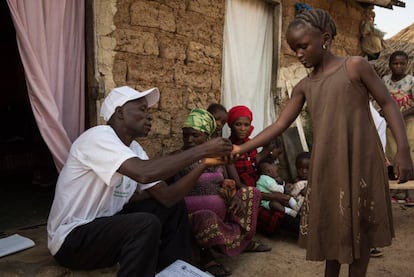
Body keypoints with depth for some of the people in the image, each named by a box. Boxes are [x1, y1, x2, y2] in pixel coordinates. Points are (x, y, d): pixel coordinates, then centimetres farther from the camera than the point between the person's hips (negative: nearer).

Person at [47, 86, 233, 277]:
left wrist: (203, 164, -15)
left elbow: (167, 196, -4)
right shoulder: (98, 136, -22)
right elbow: (144, 173, -39)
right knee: (147, 224, -30)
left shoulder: (134, 149, 2)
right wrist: (201, 150, -31)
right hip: (71, 238, -8)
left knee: (174, 207, 3)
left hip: (104, 224, 9)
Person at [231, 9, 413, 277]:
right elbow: (280, 125, 6)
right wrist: (242, 148, -1)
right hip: (326, 167, 4)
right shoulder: (304, 86, 9)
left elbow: (388, 104, -3)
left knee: (360, 226, 6)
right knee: (331, 226, 14)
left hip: (361, 162, -4)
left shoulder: (355, 65, -3)